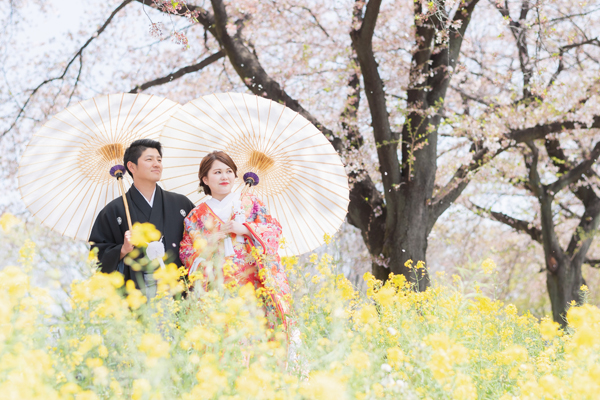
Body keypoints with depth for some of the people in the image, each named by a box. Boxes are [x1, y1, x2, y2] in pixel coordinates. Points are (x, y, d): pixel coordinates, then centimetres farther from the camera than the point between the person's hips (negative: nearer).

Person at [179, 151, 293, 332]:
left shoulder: (250, 203, 12)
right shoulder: (196, 216, 13)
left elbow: (275, 229, 7)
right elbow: (186, 252, 10)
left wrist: (244, 229, -7)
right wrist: (213, 239, -6)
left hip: (254, 286, 0)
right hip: (220, 293, 0)